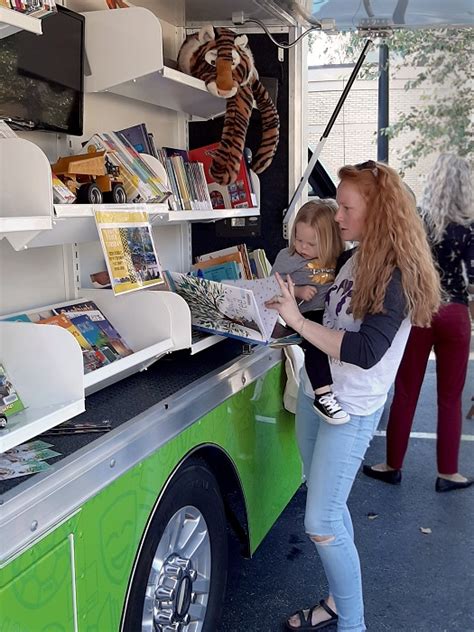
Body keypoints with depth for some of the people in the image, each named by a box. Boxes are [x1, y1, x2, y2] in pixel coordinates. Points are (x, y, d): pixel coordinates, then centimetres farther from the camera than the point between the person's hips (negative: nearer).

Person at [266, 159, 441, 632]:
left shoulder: (396, 275, -18)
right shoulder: (352, 259, 4)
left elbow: (365, 352, -27)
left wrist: (299, 322, -27)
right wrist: (290, 298, 3)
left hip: (352, 409, -8)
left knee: (321, 522, -5)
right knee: (326, 505, 17)